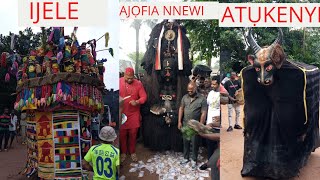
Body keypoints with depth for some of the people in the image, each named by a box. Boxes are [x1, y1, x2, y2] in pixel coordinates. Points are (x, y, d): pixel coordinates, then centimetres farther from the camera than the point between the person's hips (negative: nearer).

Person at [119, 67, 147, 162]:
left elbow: (144, 97, -3)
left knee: (133, 133, 9)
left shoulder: (138, 84, -5)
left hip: (134, 114, 0)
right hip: (122, 113, 0)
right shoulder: (119, 82, -5)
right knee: (122, 134, 8)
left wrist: (137, 102, -21)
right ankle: (123, 152, 27)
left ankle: (132, 152, 28)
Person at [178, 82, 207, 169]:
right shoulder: (185, 97, 2)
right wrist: (179, 122, 2)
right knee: (185, 142, 14)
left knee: (195, 143, 7)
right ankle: (186, 158, 30)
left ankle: (194, 160, 23)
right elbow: (181, 109, 6)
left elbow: (203, 113, -13)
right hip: (185, 124, 4)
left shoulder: (202, 99, -12)